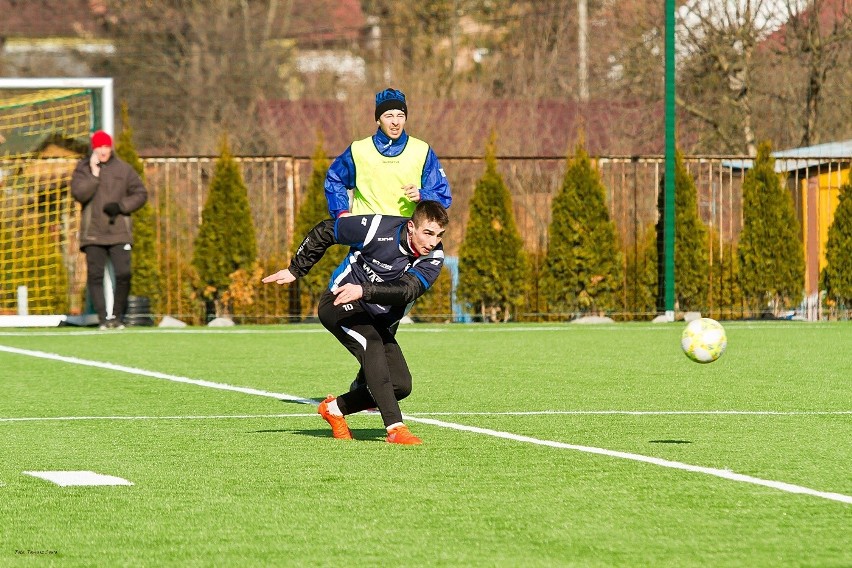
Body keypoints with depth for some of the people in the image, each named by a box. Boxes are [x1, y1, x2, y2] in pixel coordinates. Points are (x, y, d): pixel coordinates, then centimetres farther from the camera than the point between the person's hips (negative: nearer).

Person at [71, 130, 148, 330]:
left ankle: (118, 316, 5)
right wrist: (94, 174, -13)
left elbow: (141, 193, 8)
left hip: (119, 232, 0)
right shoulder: (83, 169, 6)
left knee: (123, 274, -9)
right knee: (95, 276, -3)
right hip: (93, 234, 0)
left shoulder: (123, 169, 8)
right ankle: (103, 318, 1)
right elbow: (79, 193, -9)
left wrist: (121, 206, -6)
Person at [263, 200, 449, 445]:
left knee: (401, 385, -7)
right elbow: (324, 231, -7)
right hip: (339, 303, -5)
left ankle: (334, 408, 16)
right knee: (371, 345, -34)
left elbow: (406, 291, -31)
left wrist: (364, 291, -45)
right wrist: (295, 270, -1)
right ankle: (395, 428, -39)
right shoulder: (379, 228, -21)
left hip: (377, 320, 5)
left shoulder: (433, 257, -13)